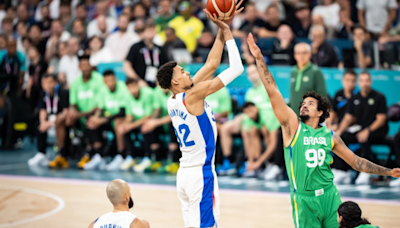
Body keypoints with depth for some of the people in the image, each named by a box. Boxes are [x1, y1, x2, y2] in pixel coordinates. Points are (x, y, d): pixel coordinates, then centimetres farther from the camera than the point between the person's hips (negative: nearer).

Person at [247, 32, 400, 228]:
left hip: (329, 196, 3)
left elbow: (356, 162, 16)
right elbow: (273, 92, -7)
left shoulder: (330, 136, 8)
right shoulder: (293, 126, 0)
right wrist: (259, 58, -14)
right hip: (304, 200, -3)